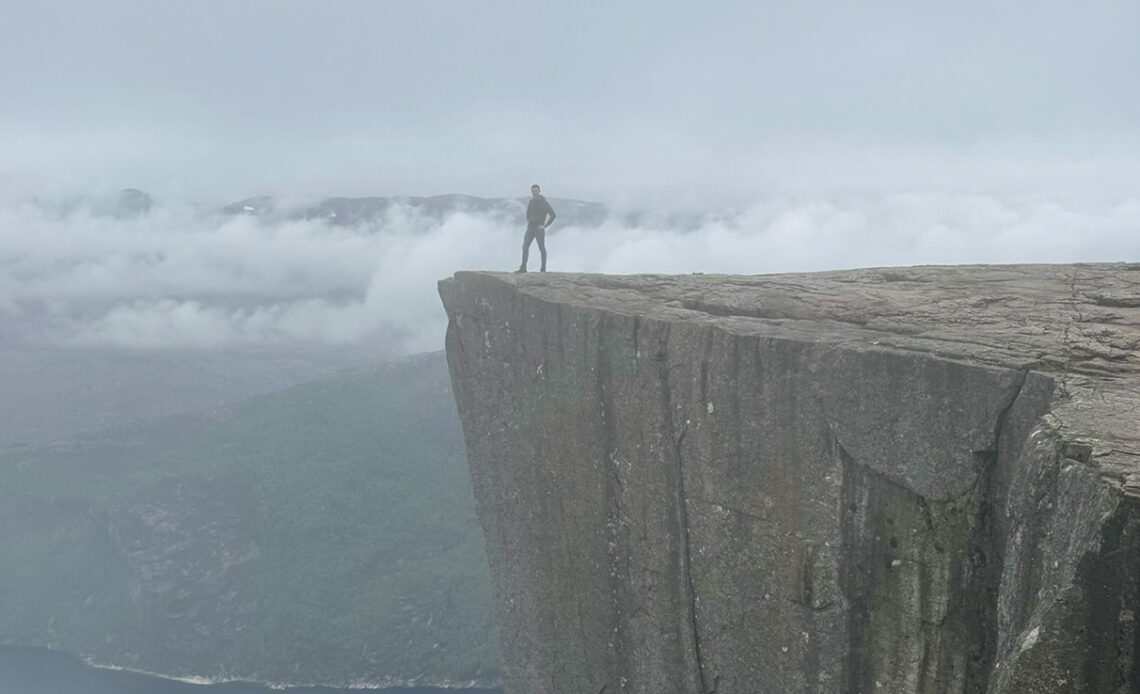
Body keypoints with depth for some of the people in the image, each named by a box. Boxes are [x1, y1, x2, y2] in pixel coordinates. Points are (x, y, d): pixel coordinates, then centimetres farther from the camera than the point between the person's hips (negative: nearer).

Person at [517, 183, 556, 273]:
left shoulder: (544, 202, -10)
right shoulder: (531, 201, 10)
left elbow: (553, 215, -14)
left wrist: (545, 225, -14)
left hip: (539, 229, -6)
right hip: (530, 228, 6)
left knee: (542, 248, 4)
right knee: (525, 246, -4)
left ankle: (543, 267, 16)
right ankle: (523, 267, -5)